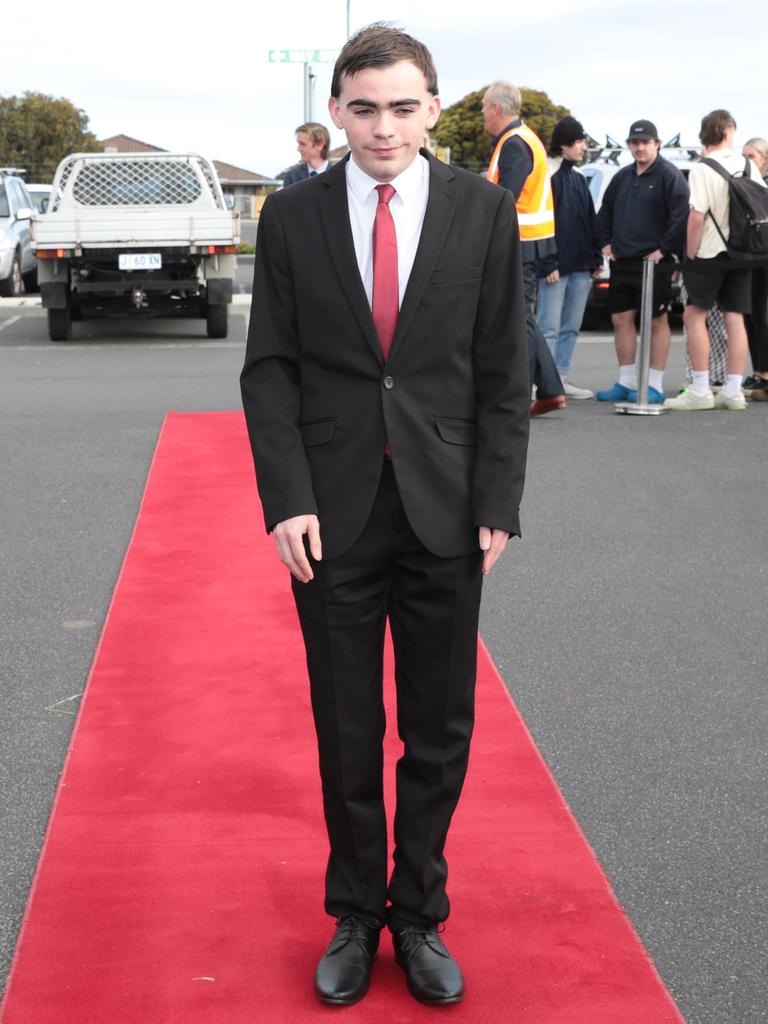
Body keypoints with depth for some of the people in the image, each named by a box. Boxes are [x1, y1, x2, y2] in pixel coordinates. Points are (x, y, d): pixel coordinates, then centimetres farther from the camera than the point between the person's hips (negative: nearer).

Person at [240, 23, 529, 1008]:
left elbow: (503, 371, 1)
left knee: (440, 734, 10)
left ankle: (419, 916, 28)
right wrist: (288, 501, -9)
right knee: (347, 737, 10)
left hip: (445, 514, 1)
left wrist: (498, 504, -5)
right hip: (333, 512, 0)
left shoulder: (483, 210, 0)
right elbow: (269, 367, 0)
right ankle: (355, 918, 28)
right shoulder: (293, 215, 0)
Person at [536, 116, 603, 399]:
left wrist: (596, 258, 15)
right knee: (549, 328, -5)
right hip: (556, 266, -8)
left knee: (571, 327, 10)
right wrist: (549, 264, -18)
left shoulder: (579, 179, 17)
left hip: (581, 266, 8)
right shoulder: (549, 176, -9)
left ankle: (561, 379, 17)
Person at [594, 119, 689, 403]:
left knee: (656, 320, 0)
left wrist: (665, 249, -16)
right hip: (622, 262, 7)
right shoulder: (622, 177, 14)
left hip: (654, 262, -7)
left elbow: (681, 215, -16)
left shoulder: (669, 175, -8)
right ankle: (626, 382, 15)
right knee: (621, 318, 7)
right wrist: (605, 242, 13)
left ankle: (654, 385, 4)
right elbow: (605, 212, 24)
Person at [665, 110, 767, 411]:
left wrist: (690, 254, -8)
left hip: (710, 252, -5)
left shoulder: (702, 170, -10)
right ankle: (733, 391, 8)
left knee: (694, 316, -1)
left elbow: (697, 217, -17)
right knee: (735, 319, 7)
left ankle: (700, 390, -5)